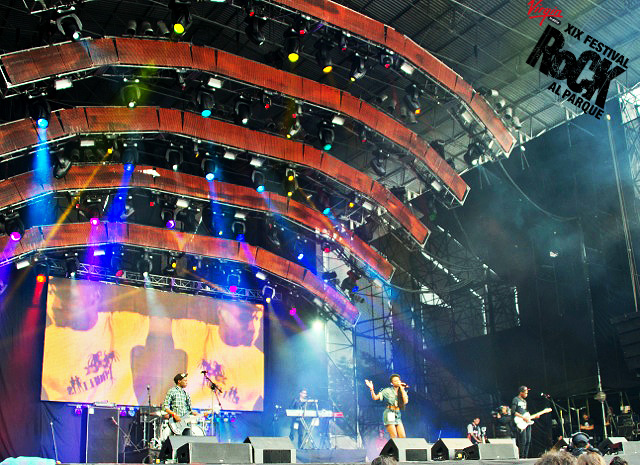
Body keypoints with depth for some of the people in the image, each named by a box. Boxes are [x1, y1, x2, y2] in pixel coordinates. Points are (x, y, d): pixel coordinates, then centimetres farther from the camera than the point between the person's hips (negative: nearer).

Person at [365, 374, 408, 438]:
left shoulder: (403, 391, 12)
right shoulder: (387, 391, 1)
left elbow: (405, 401, -8)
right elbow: (375, 397, -2)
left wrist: (402, 388, -6)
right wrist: (371, 389, -19)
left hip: (398, 415, 5)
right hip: (389, 414, -5)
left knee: (402, 437, -5)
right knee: (394, 436, -13)